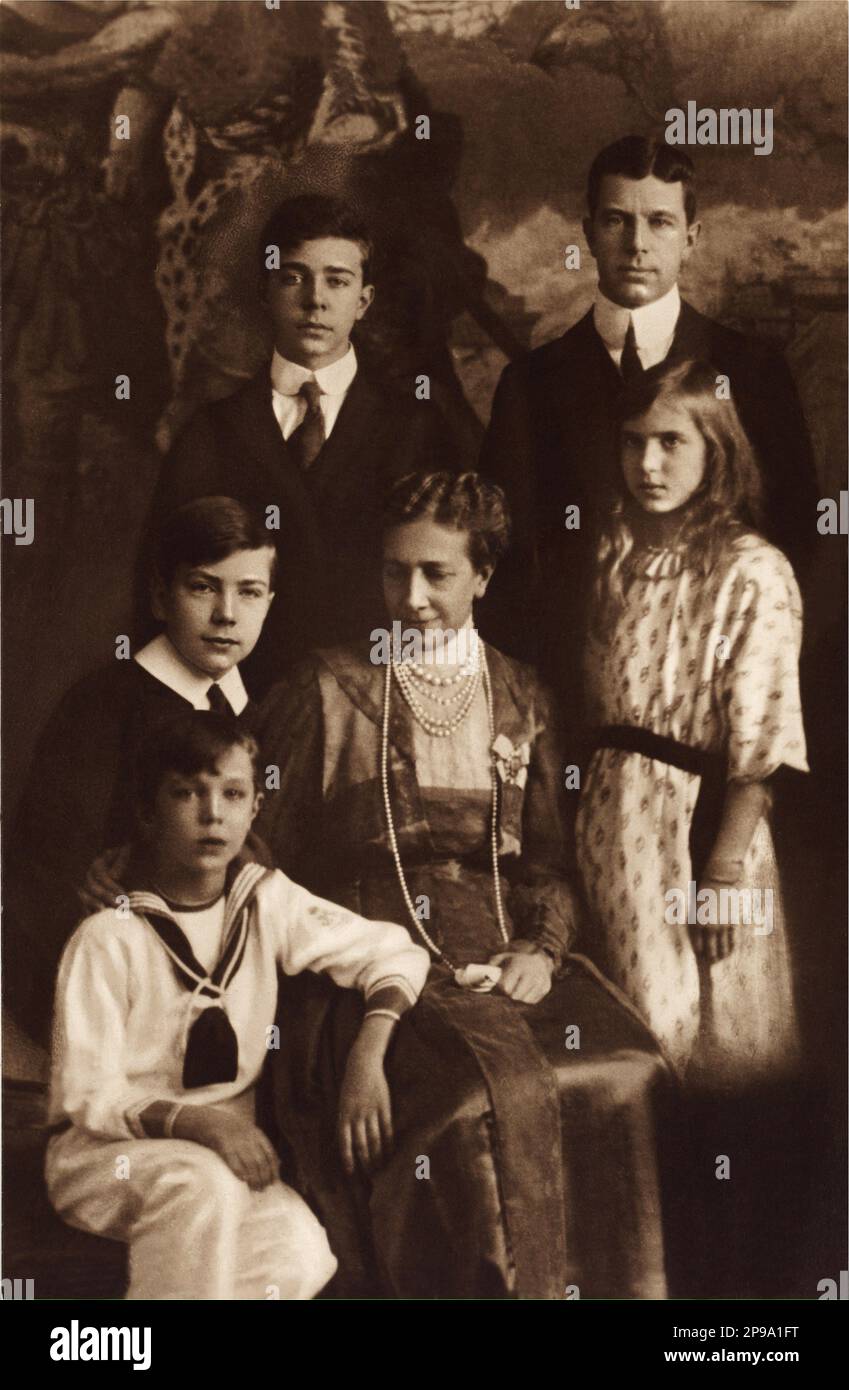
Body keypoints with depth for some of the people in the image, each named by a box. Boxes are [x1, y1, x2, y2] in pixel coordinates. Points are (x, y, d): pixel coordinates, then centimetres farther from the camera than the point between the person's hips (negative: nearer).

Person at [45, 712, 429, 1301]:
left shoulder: (267, 900, -2)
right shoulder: (108, 936, -14)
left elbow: (397, 952, 2)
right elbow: (90, 1097, -13)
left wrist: (367, 1056, -14)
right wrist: (193, 1122, -29)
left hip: (228, 1147, 4)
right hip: (103, 1151, -4)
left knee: (303, 1252, -24)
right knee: (204, 1186, -36)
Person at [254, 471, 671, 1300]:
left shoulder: (520, 697, 15)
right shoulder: (326, 691, 6)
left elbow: (551, 853, 12)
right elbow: (270, 856, 4)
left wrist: (544, 948, -6)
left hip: (504, 945, 3)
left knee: (623, 1076, -21)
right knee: (489, 1090, -29)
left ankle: (607, 1286, -3)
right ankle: (499, 1284, -10)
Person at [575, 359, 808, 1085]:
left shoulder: (754, 573, -13)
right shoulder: (613, 553, 5)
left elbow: (759, 742, -14)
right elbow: (589, 697, 8)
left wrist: (724, 872, -16)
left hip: (702, 818, -5)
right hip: (608, 810, 5)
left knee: (709, 1027, 9)